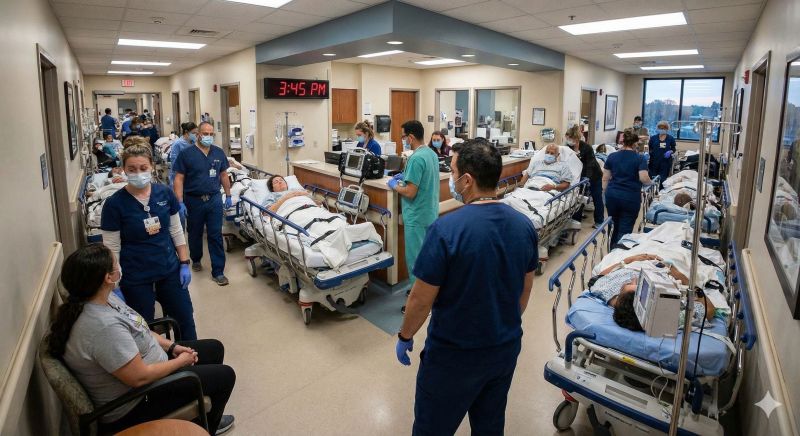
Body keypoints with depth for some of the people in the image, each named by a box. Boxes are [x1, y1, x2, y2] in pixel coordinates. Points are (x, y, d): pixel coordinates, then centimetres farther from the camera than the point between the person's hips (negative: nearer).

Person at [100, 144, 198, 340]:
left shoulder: (165, 193, -4)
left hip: (170, 271, 3)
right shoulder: (114, 204, -12)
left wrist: (185, 263, 2)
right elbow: (112, 249, -9)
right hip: (135, 279, -3)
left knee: (185, 321, 14)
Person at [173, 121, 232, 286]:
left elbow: (224, 175, 13)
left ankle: (218, 271, 4)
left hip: (214, 200, 2)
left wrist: (228, 196, 11)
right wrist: (180, 202, -14)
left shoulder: (219, 152, 4)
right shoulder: (186, 153, -7)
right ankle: (196, 260, 41)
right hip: (194, 200, -1)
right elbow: (178, 179, -8)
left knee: (216, 236, 0)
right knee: (195, 234, 16)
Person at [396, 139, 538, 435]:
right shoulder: (524, 225, -6)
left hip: (454, 355, -5)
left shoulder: (446, 229, -26)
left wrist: (404, 337, -1)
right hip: (506, 350, 6)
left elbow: (422, 299, -18)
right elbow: (526, 288, 6)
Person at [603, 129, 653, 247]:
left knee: (615, 226, 17)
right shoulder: (639, 158, -4)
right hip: (631, 198, -4)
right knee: (625, 229, 0)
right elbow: (644, 178, -15)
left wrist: (607, 193, 13)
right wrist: (650, 182, 6)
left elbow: (605, 179, 5)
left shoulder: (611, 156, 4)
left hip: (612, 196, 4)